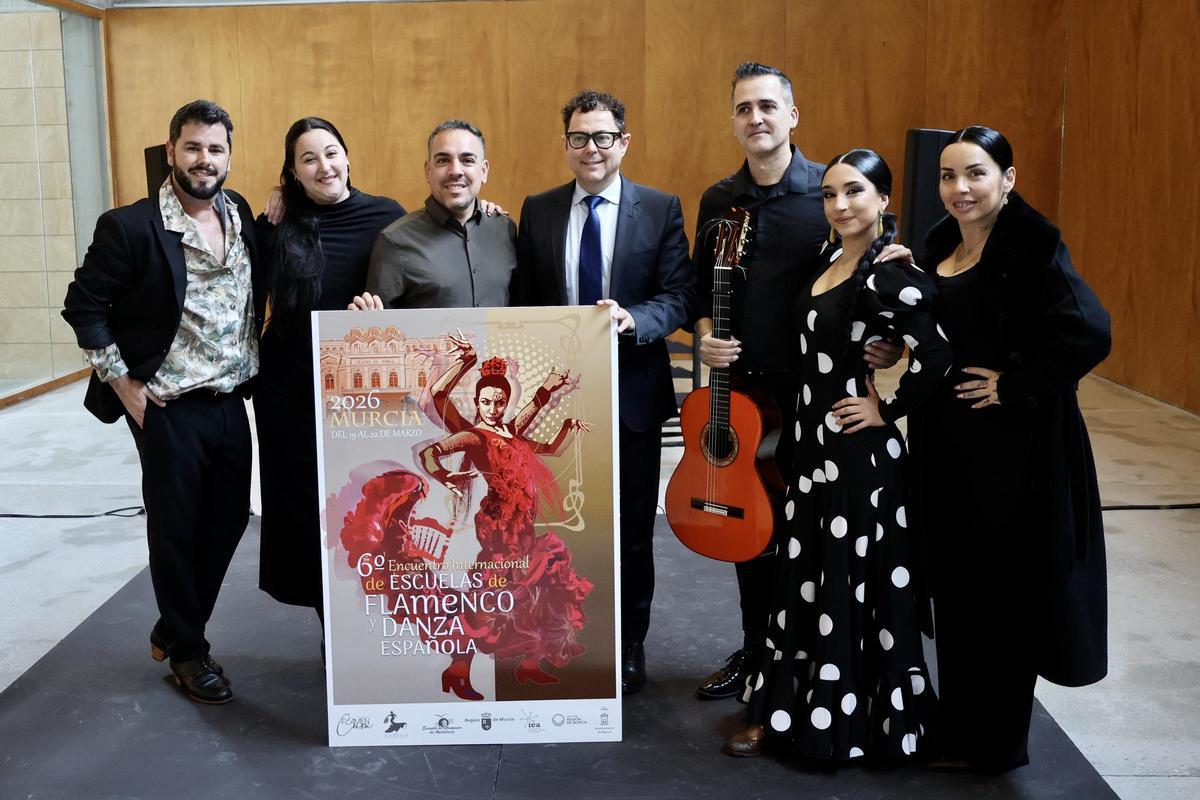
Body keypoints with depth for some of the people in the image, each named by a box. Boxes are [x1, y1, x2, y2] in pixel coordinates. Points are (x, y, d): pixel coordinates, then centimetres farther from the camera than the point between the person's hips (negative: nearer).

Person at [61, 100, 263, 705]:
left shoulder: (239, 213, 4)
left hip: (231, 401, 6)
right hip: (169, 408, -6)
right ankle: (187, 651, 25)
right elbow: (83, 305, -9)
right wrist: (122, 383, -10)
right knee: (175, 528, 6)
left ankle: (172, 629, 34)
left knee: (229, 519, 12)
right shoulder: (130, 227, -13)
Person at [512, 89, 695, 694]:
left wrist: (633, 319, -25)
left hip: (631, 394, -1)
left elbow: (680, 296, -6)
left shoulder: (661, 210, -1)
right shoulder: (537, 211, 5)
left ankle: (628, 648, 26)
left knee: (630, 530, 10)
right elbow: (522, 302, 7)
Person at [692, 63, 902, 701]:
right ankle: (755, 651, 31)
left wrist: (889, 341, -19)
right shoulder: (718, 201, 7)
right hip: (738, 387, 4)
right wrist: (705, 332, -4)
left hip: (815, 390, -4)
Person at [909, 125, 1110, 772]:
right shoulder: (939, 247, 10)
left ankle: (995, 743, 22)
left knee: (1003, 591, 5)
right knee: (953, 586, 14)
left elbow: (1089, 334, -24)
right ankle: (958, 728, 31)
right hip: (947, 449, 7)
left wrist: (1015, 385, -17)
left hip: (1012, 450, -7)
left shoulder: (1031, 245, -13)